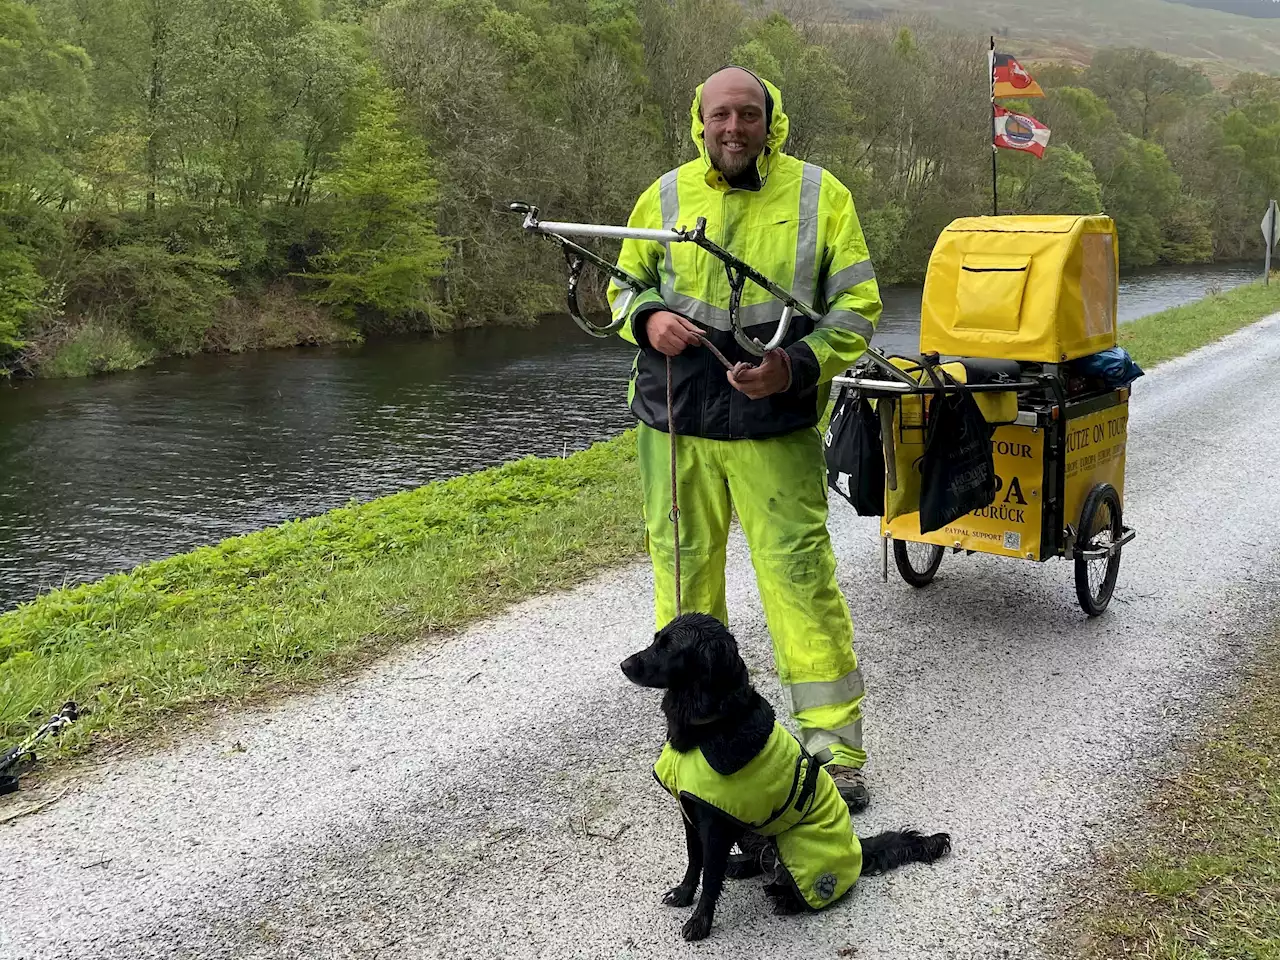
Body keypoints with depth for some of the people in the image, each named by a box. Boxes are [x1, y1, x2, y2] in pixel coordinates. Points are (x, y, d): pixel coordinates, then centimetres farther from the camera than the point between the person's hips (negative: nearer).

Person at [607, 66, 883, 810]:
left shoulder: (819, 195, 2)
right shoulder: (666, 197, 7)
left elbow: (858, 306, 2)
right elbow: (624, 284, 17)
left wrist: (797, 365, -15)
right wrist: (647, 319, -6)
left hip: (777, 427, -2)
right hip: (674, 422, 3)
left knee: (803, 580, -4)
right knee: (685, 576, 10)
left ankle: (835, 752, 10)